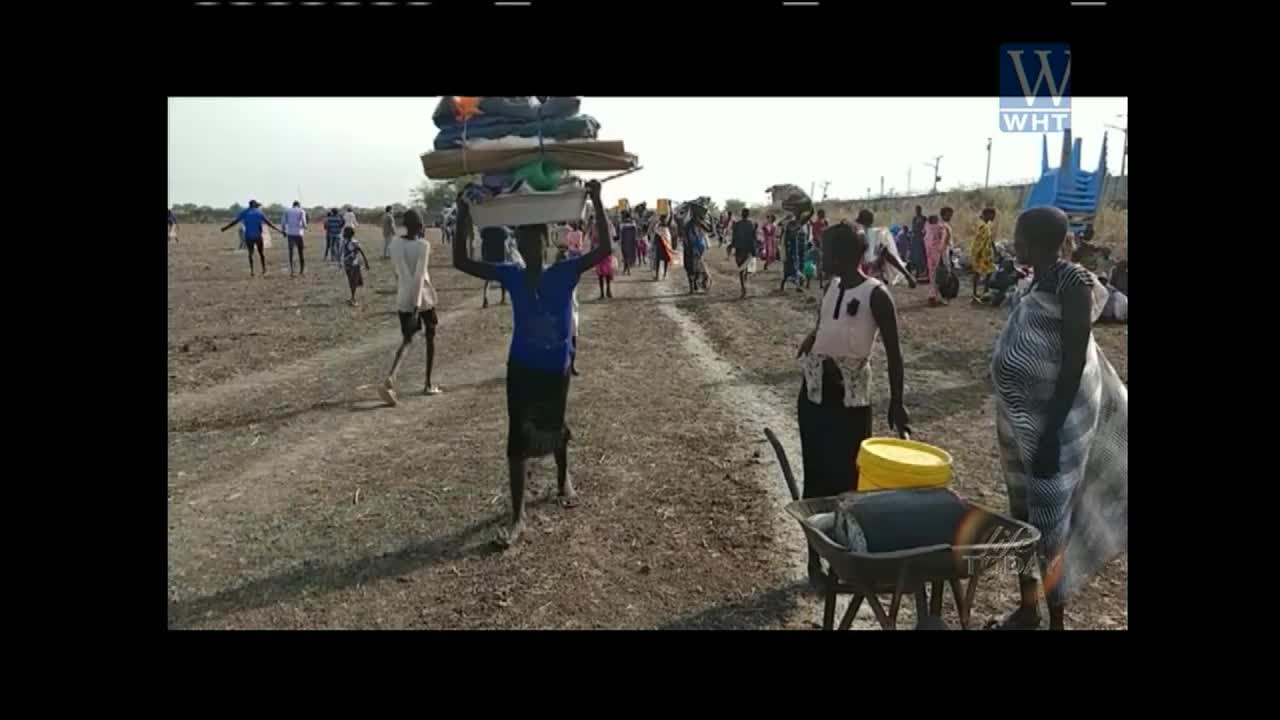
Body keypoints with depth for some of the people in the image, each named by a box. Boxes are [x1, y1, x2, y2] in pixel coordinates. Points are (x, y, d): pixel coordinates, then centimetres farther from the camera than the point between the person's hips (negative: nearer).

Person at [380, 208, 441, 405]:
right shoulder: (423, 245, -13)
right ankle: (428, 384, 20)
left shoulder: (395, 244, 1)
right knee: (430, 338, 16)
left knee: (406, 340, 9)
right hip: (424, 298, -4)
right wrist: (417, 304, -25)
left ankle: (390, 378, -17)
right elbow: (420, 275, -22)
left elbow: (398, 272, 9)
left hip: (403, 299, 4)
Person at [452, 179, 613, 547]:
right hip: (521, 368, 1)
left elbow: (604, 249, -21)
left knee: (553, 428, 17)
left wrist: (597, 202, -25)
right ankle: (517, 517, 7)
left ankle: (564, 479, 50)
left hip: (555, 368, -1)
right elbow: (461, 262, -7)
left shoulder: (565, 272, -9)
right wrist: (463, 214, -14)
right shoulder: (511, 276, -4)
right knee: (518, 438, -2)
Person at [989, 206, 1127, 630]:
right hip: (1019, 415, 9)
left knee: (1049, 519, 0)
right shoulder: (1037, 282, 9)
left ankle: (1056, 621, 17)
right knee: (1022, 511, 17)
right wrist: (1014, 419, 19)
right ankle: (1027, 608, 32)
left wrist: (1052, 433, -21)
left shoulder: (1072, 284, -17)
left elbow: (1074, 364, -20)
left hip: (1054, 417, -9)